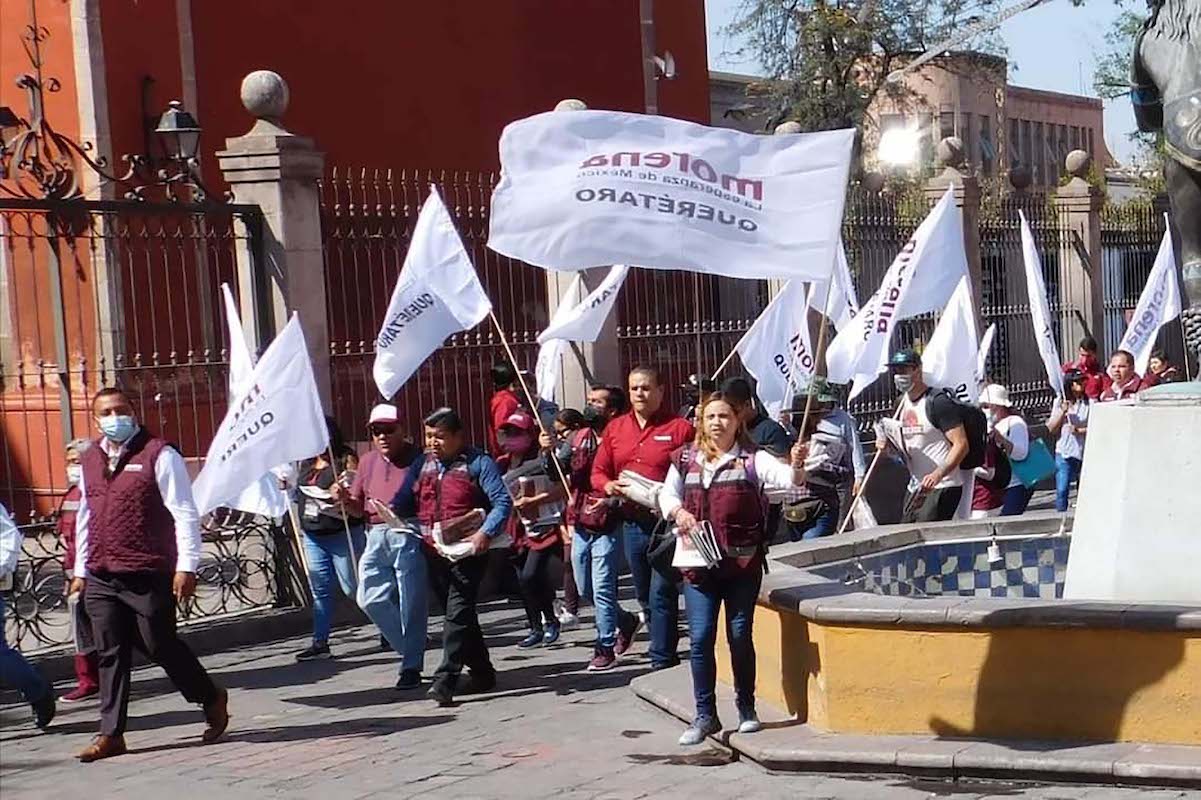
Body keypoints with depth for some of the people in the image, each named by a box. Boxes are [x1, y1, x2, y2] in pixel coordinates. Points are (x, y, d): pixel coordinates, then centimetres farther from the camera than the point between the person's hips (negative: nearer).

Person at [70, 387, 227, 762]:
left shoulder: (159, 455, -6)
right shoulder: (90, 460, 14)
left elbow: (184, 514, -8)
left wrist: (186, 566, -13)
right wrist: (80, 569, 20)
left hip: (148, 576, -5)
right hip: (101, 579, 6)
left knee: (161, 647, 2)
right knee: (110, 656, 5)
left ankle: (212, 700, 23)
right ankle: (111, 734, 9)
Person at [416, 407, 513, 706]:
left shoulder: (478, 463, -4)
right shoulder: (424, 464, 15)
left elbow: (502, 501, -10)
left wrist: (486, 533, -23)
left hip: (467, 550, -7)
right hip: (434, 552, 7)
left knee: (458, 613, -13)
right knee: (458, 614, 13)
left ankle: (446, 680, -16)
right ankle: (482, 673, 25)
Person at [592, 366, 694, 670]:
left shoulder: (679, 428, -4)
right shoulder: (615, 429, 12)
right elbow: (598, 473, 17)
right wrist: (609, 486, -5)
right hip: (632, 524, 6)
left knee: (661, 595, -5)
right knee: (644, 596, 15)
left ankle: (662, 661, 2)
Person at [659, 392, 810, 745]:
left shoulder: (752, 459, -2)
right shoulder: (686, 458, 7)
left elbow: (785, 477, -17)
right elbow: (667, 493, 16)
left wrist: (796, 467, -39)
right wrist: (678, 511, -5)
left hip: (743, 561, -2)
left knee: (740, 636, 5)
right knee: (700, 637, -1)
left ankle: (746, 709, 21)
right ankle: (705, 715, 8)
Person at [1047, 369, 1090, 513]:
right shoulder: (1059, 403, 9)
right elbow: (1051, 428, 7)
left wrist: (1080, 431, -14)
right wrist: (1062, 412, -5)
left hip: (1085, 452, -1)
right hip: (1064, 453, 1)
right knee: (1062, 490, -6)